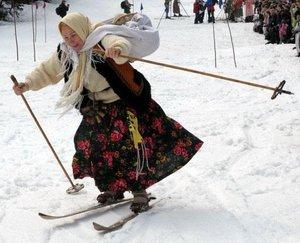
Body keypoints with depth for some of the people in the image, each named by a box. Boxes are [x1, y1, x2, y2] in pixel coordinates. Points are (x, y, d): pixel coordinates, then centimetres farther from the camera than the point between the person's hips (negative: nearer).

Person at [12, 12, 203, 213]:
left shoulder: (102, 39, -21)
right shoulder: (66, 54, 1)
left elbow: (121, 43, -43)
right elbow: (47, 72, 15)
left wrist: (118, 49, -66)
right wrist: (28, 84, 3)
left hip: (126, 103, -7)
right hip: (99, 109, 7)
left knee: (132, 147, -14)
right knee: (89, 144, 6)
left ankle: (140, 192, -1)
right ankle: (114, 188, 21)